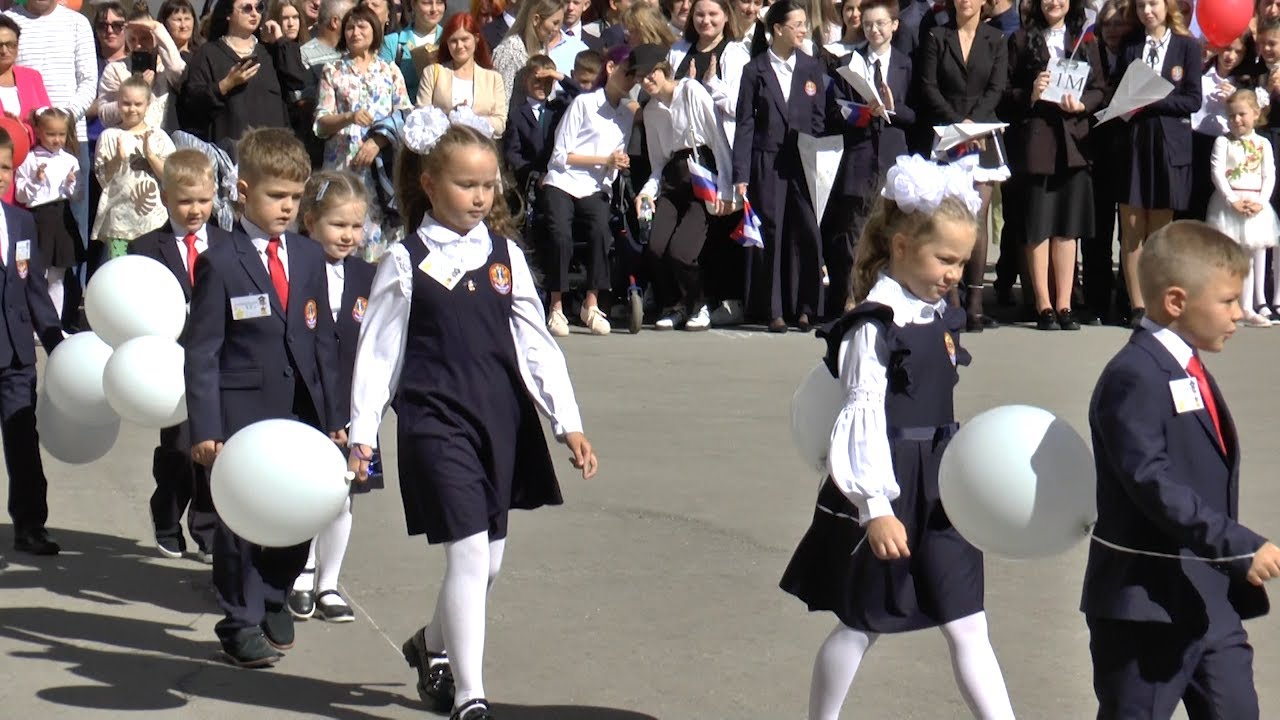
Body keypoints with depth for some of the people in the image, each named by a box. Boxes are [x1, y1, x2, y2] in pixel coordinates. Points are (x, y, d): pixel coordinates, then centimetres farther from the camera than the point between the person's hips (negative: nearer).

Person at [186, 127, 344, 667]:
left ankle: (273, 600, 30)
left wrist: (332, 416, 11)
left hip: (302, 410, 5)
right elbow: (201, 352, -7)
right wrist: (205, 428, -13)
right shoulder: (220, 264, -6)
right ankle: (241, 623, 12)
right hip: (243, 412, -4)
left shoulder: (309, 258, 10)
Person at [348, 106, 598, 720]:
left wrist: (568, 422, 1)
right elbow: (377, 348, -1)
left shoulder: (505, 254, 6)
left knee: (489, 558, 13)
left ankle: (433, 645, 40)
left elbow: (534, 342, 6)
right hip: (436, 421, -5)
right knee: (469, 553, -12)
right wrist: (362, 432, -4)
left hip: (501, 417, 5)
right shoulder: (406, 262, -3)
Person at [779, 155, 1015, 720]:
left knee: (968, 627, 5)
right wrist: (877, 507, -23)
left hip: (937, 493, 7)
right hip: (886, 492, -7)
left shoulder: (940, 316, 8)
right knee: (860, 627, 8)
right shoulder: (874, 324, -17)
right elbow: (863, 417, -19)